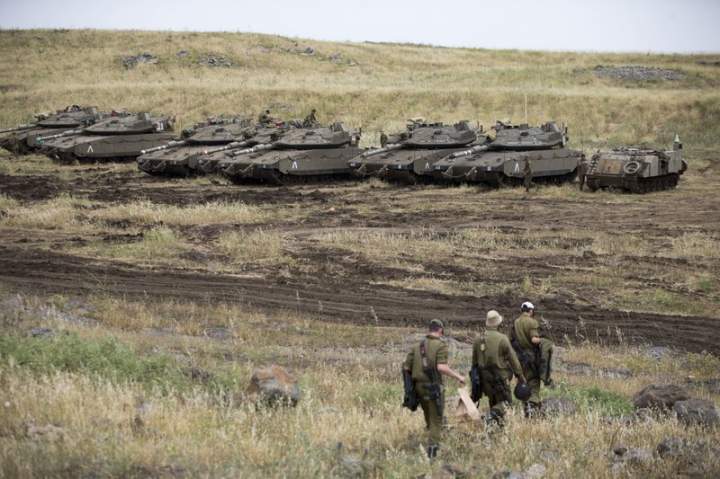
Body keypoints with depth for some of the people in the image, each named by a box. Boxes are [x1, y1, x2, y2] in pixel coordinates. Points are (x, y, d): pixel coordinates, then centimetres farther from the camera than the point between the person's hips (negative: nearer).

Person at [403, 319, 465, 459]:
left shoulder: (417, 346, 9)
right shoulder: (440, 345, -9)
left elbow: (406, 367, 6)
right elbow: (441, 367, -23)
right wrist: (458, 376, -12)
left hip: (418, 386, 6)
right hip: (433, 387, -5)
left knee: (429, 419, 23)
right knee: (436, 420, 1)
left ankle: (433, 442, 34)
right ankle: (432, 450, -8)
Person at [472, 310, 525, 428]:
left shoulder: (478, 340, 3)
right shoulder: (502, 339, -14)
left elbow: (474, 361, 11)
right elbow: (513, 358, -10)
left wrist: (475, 377, 22)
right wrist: (520, 375, -2)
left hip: (485, 376, 5)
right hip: (500, 374, -5)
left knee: (493, 400, 19)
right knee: (505, 400, 1)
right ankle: (493, 414, -23)